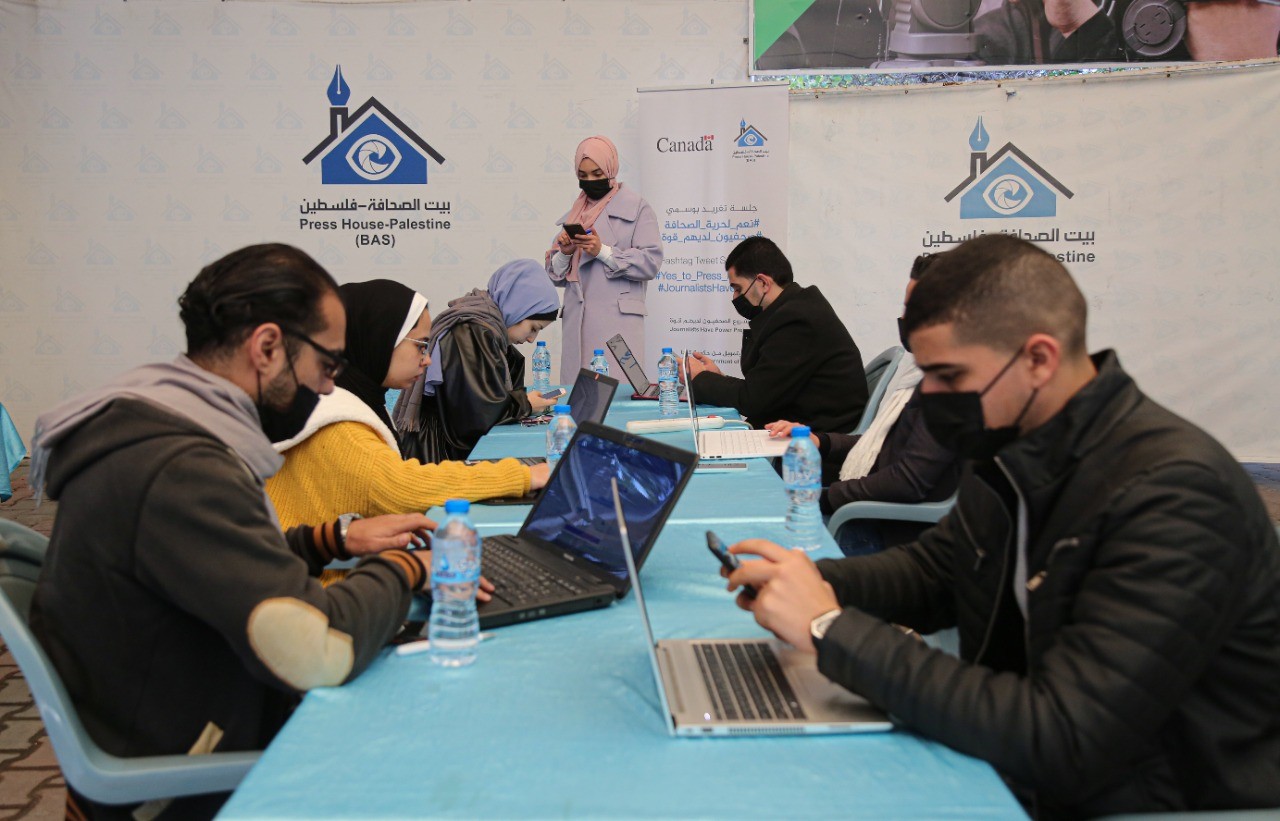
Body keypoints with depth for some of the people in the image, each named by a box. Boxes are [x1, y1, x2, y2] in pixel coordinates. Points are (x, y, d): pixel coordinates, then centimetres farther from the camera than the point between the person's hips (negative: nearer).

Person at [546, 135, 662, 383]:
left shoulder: (636, 206, 4)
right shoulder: (574, 213, 20)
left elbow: (651, 262, -7)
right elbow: (556, 276, 18)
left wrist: (603, 251, -13)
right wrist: (564, 253, -2)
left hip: (619, 321, -5)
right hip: (577, 322, 5)